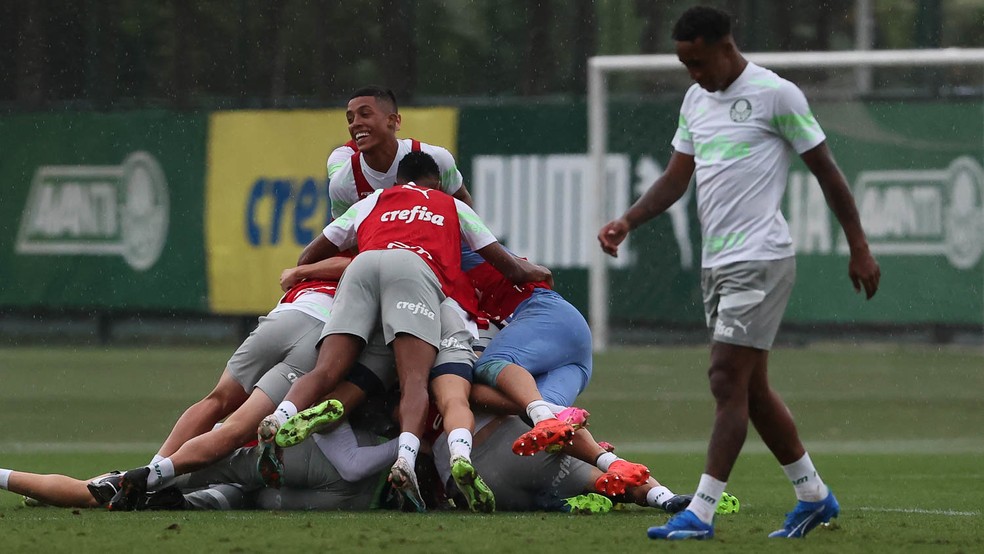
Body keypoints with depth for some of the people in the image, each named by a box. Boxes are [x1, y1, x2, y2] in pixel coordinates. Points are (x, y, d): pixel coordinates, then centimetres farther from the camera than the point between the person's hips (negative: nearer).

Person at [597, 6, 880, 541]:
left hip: (759, 260, -8)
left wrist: (859, 248, -4)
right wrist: (626, 221, 3)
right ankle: (814, 496, 23)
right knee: (751, 389, 11)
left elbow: (826, 170, -4)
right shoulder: (696, 99, 15)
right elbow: (676, 177, 19)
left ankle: (701, 513, -14)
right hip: (716, 263, 8)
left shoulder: (775, 94, -8)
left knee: (728, 381, -12)